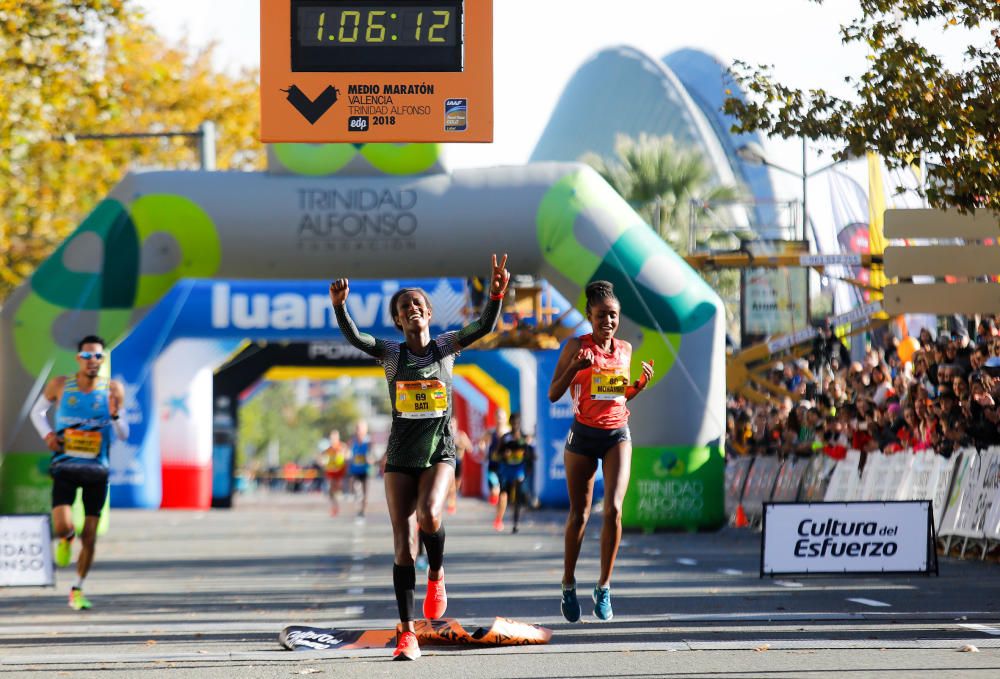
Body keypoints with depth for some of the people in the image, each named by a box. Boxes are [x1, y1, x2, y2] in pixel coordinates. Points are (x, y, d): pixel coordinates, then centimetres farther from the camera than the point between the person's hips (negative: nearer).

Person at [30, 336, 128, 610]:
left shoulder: (113, 389, -2)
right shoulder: (59, 386, -1)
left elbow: (123, 435, 0)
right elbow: (37, 412, 16)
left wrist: (115, 415, -20)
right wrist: (47, 434, -3)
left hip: (96, 469, 1)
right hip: (65, 465, -1)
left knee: (90, 536, 2)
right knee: (63, 526, -19)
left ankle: (78, 590, 21)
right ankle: (66, 539, 19)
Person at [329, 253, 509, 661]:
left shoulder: (445, 346, 3)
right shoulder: (391, 353, 3)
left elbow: (483, 327, -13)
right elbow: (353, 337, -15)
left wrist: (496, 295, -31)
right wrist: (338, 307, -34)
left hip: (439, 451, -1)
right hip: (401, 455, 1)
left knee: (429, 516, -29)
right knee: (402, 543, -4)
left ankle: (436, 574, 4)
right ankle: (408, 634, 1)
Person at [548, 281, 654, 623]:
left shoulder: (625, 349, 7)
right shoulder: (577, 347, -4)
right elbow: (553, 394, -6)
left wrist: (641, 384, 0)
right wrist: (575, 367, -21)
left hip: (617, 434, 2)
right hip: (583, 434, -2)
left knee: (613, 509, -14)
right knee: (579, 515, 5)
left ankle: (604, 587, -3)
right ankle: (568, 586, 22)